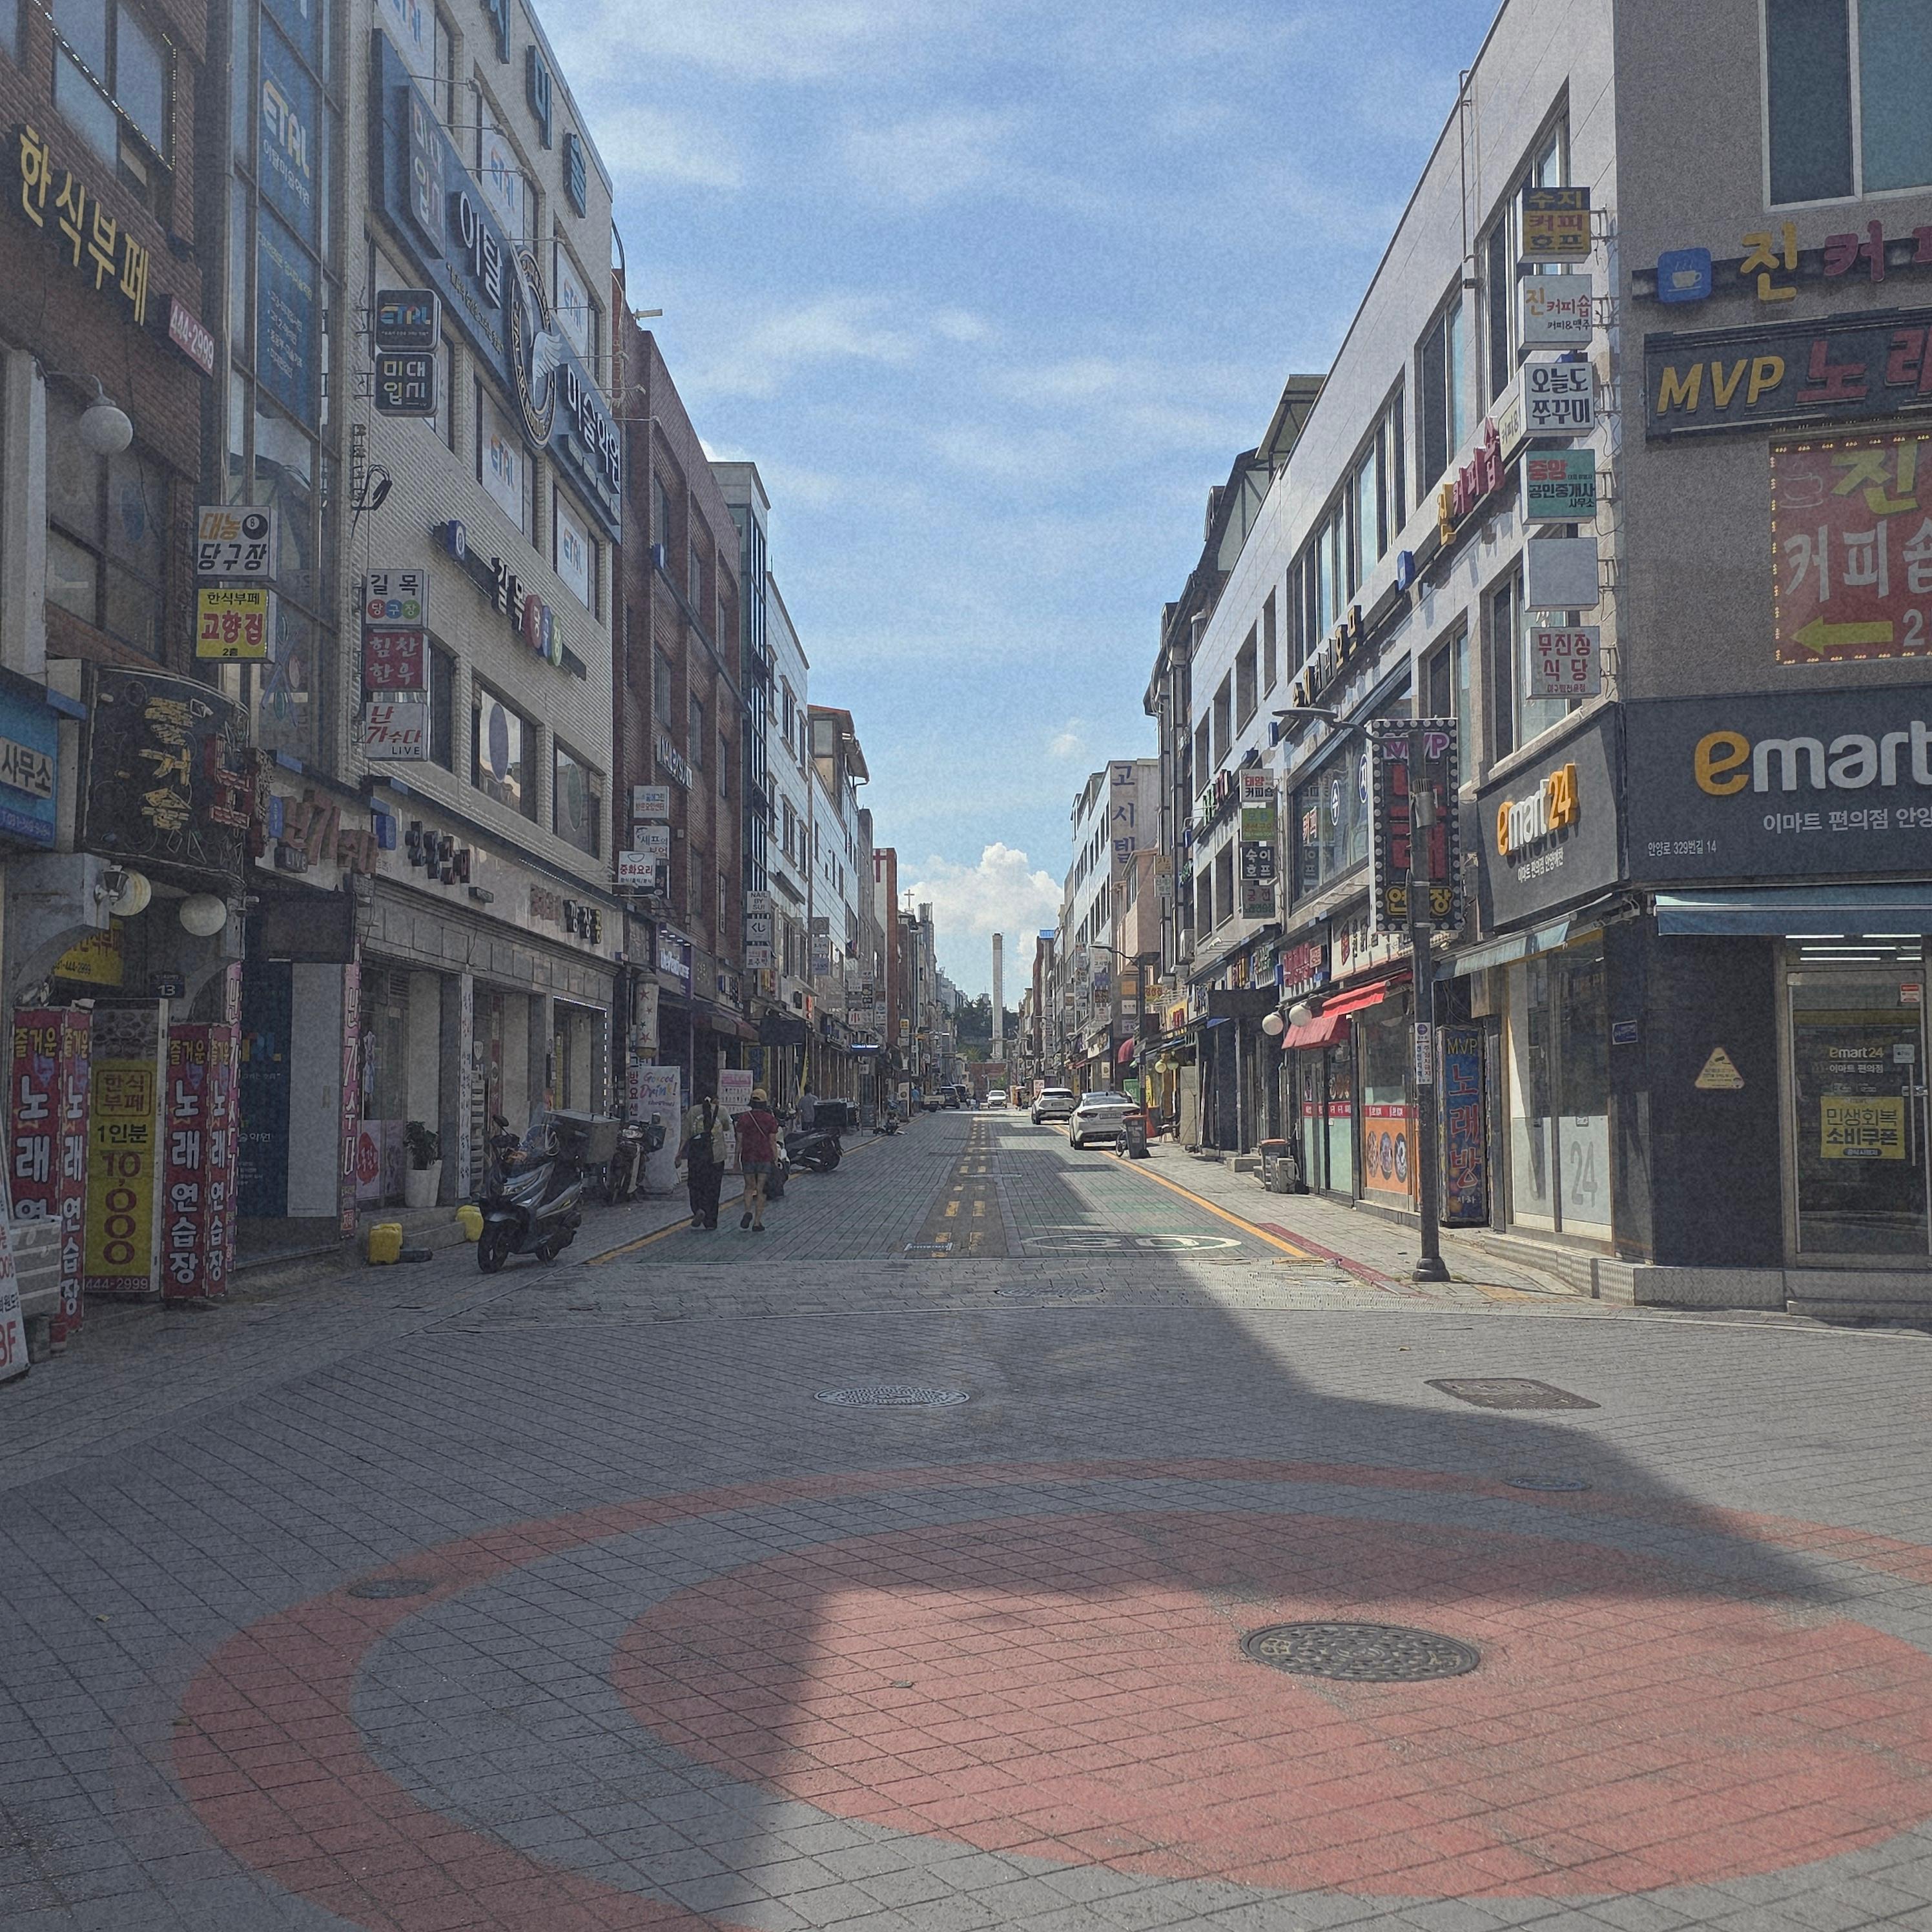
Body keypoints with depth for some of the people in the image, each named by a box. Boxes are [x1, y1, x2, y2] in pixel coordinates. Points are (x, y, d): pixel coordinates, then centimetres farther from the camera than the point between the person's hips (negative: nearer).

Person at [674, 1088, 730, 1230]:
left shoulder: (693, 1111, 2)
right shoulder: (720, 1111, 1)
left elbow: (685, 1136, -1)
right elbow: (727, 1129, 20)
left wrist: (679, 1155, 3)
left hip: (696, 1155, 0)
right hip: (716, 1155, 0)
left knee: (696, 1186, 10)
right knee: (712, 1188, 7)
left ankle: (699, 1209, -16)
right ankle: (711, 1222, 8)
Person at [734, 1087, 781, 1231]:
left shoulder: (743, 1118, -1)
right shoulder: (770, 1119, -4)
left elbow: (739, 1141, 1)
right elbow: (773, 1142, -4)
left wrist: (737, 1160, 9)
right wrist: (776, 1160, 2)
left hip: (748, 1158, 1)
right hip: (765, 1158, -1)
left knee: (749, 1187, 18)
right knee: (761, 1190, 4)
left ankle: (748, 1211, -7)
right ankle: (757, 1222, 3)